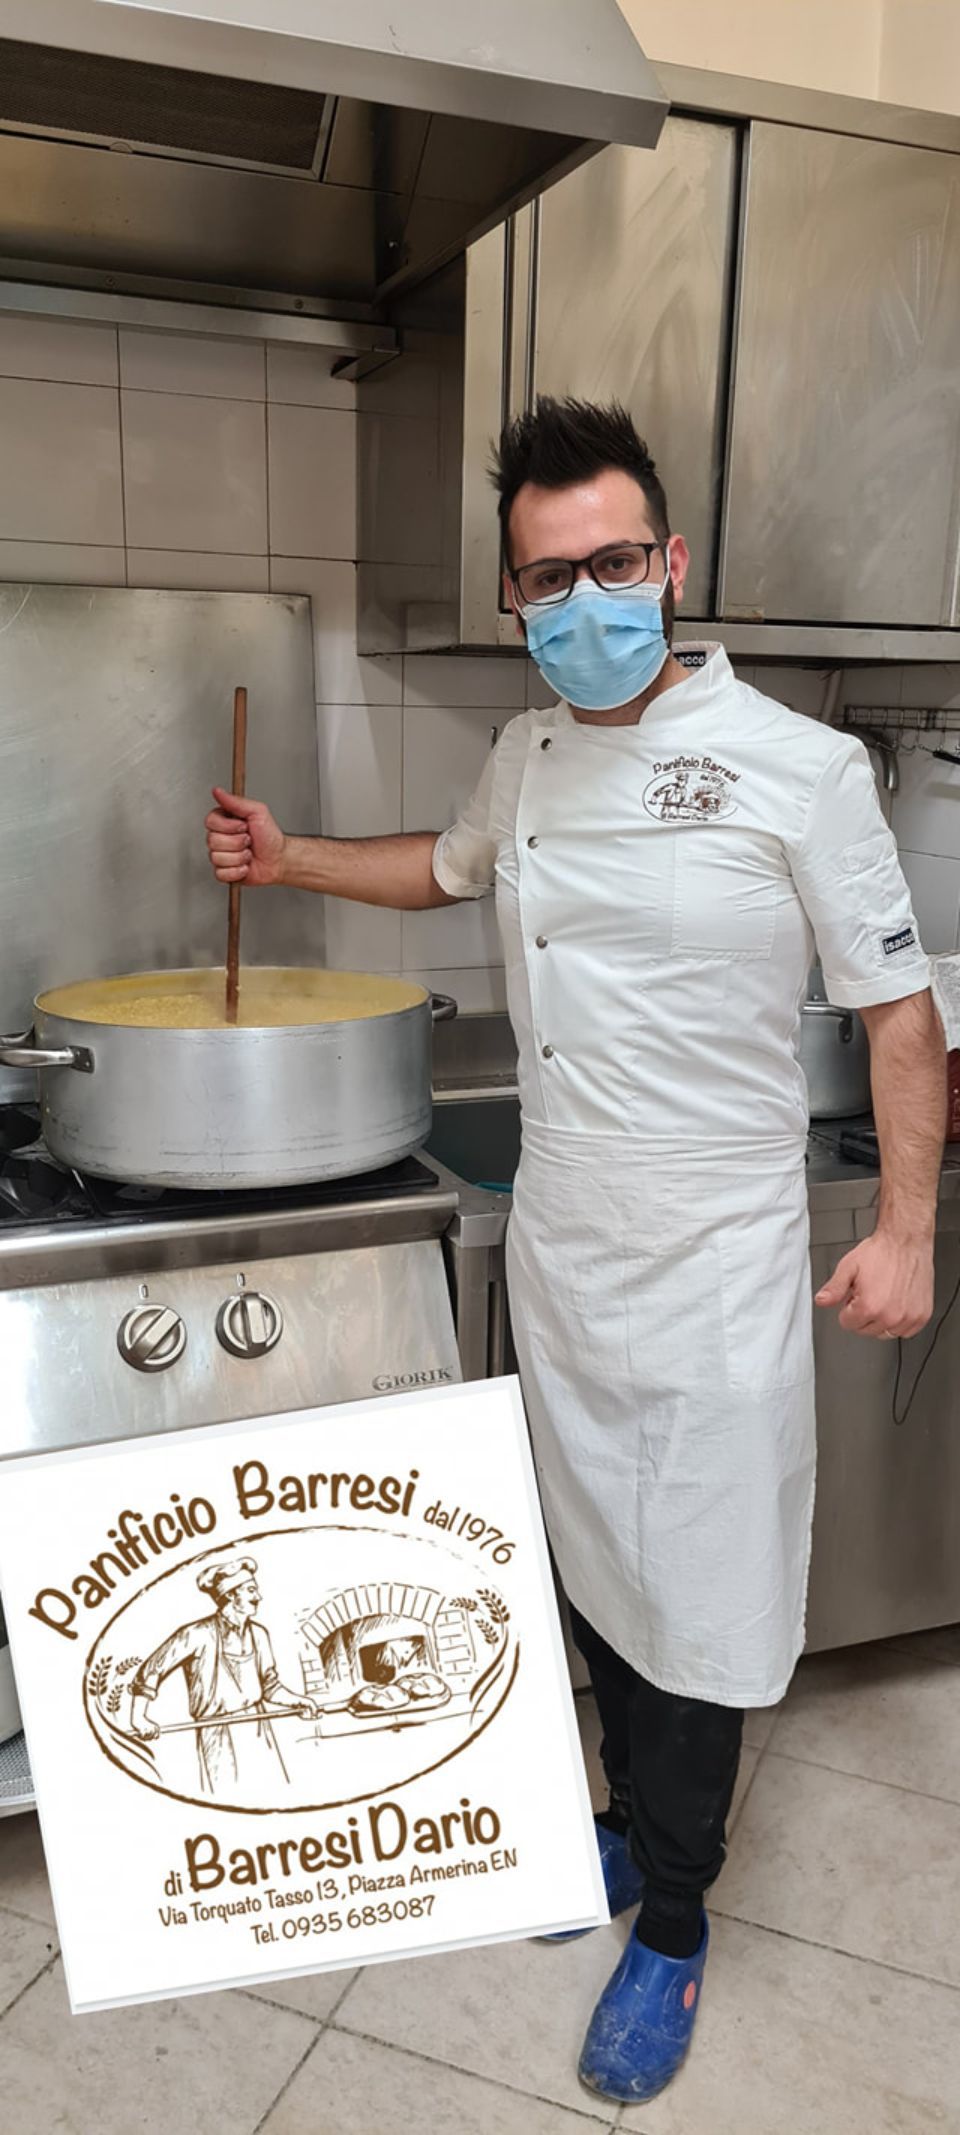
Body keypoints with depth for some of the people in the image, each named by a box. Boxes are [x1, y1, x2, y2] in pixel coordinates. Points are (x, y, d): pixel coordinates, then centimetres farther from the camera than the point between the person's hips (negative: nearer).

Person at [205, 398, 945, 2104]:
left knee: (695, 1599, 6)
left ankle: (671, 1925, 29)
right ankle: (636, 1827, 43)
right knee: (594, 1569, 19)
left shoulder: (797, 769, -13)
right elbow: (457, 866, 27)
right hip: (560, 1243, 6)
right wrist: (290, 859, 17)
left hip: (714, 1263, -5)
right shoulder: (527, 758, 5)